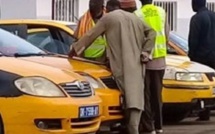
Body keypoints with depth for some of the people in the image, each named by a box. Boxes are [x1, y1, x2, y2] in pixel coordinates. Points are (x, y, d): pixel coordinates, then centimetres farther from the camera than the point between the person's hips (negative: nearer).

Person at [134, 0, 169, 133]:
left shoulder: (138, 14, -9)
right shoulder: (162, 12, 5)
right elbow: (167, 35, 9)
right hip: (160, 59, 4)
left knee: (146, 95, -2)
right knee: (157, 94, 14)